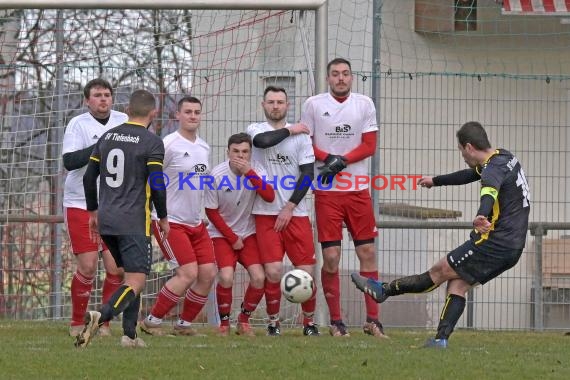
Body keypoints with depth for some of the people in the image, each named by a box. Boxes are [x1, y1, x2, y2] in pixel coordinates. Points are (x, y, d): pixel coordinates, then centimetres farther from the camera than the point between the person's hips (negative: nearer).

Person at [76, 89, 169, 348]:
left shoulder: (107, 137, 11)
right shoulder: (152, 143, -7)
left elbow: (89, 176, 14)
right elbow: (157, 185, -12)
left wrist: (93, 211, 24)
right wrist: (163, 217, 2)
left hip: (106, 220, 7)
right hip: (134, 223, -7)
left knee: (130, 274, 20)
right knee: (136, 281, -9)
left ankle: (130, 334, 13)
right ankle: (100, 316, -33)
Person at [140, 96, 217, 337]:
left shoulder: (204, 148, 12)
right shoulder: (168, 145, -13)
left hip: (195, 222, 8)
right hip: (170, 222, -8)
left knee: (208, 273, 0)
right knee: (188, 273, -15)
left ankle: (184, 324, 13)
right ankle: (152, 321, -2)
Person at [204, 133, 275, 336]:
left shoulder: (255, 170, -10)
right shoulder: (217, 175, -16)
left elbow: (269, 196, -24)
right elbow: (211, 212, -7)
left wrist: (249, 173, -31)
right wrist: (232, 238, -7)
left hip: (248, 233, 2)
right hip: (222, 233, -2)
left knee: (259, 278, -14)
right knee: (226, 277, -23)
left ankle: (244, 319, 11)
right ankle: (224, 322, 0)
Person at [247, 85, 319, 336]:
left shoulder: (301, 135, 7)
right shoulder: (256, 130, 6)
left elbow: (307, 174, 1)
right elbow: (263, 141, -19)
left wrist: (289, 208, -6)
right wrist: (290, 130, -4)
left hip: (296, 212, 1)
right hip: (266, 213, -1)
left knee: (306, 271, -3)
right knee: (273, 271, -11)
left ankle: (309, 322, 14)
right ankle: (273, 322, 6)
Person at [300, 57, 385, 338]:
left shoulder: (364, 104, 6)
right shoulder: (313, 105, 2)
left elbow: (369, 146, 1)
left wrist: (341, 161, -13)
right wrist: (328, 158, -14)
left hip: (358, 190, 2)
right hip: (326, 192, -2)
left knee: (367, 253, 0)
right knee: (331, 257, -4)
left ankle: (372, 319, 6)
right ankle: (336, 322, 3)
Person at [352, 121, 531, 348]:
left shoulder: (494, 169, -17)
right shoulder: (504, 158, 14)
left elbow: (490, 192, -41)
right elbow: (472, 175, 33)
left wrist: (482, 216, -63)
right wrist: (435, 181, 44)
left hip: (494, 244, -9)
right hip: (514, 246, 9)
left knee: (439, 271, 3)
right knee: (458, 283, 6)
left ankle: (384, 291, 13)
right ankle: (442, 338, -7)